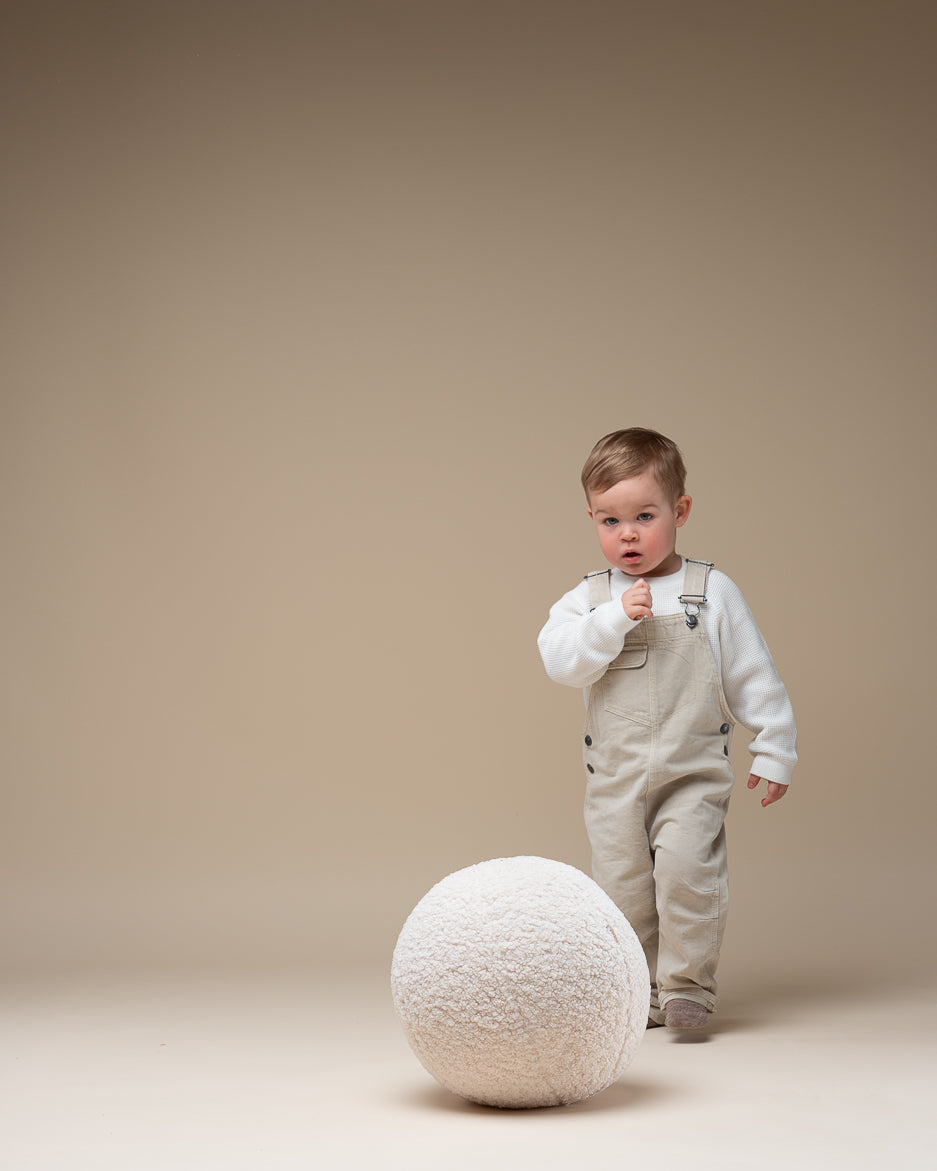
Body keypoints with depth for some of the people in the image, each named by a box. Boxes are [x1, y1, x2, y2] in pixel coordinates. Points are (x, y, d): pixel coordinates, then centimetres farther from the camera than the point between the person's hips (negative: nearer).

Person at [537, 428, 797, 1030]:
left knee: (686, 869, -19)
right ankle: (638, 992, 21)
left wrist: (774, 750, 1)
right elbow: (561, 660, -11)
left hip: (694, 774, -2)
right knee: (623, 886, 6)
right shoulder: (588, 599, 4)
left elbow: (754, 676, 3)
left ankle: (686, 986, -5)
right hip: (615, 777, 3)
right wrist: (615, 619, -20)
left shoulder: (712, 591, 0)